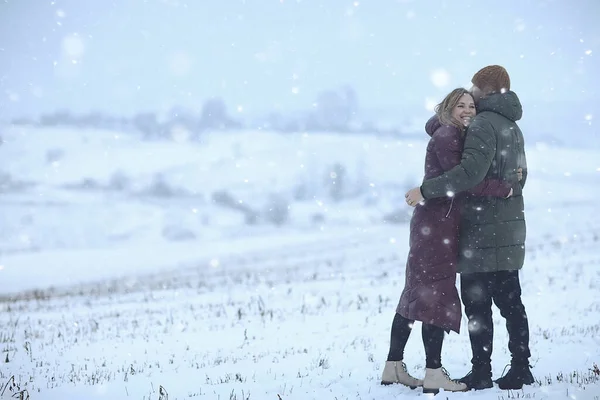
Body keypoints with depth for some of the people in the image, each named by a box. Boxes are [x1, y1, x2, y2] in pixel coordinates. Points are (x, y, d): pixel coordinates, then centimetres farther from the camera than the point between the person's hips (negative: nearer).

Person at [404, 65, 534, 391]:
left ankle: (481, 373, -4)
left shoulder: (483, 125, -14)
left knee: (477, 302, -5)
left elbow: (471, 171, -27)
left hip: (483, 230, -9)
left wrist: (426, 190, -24)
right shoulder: (512, 127, 17)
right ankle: (520, 369, 11)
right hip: (509, 229, 9)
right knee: (510, 301, 11)